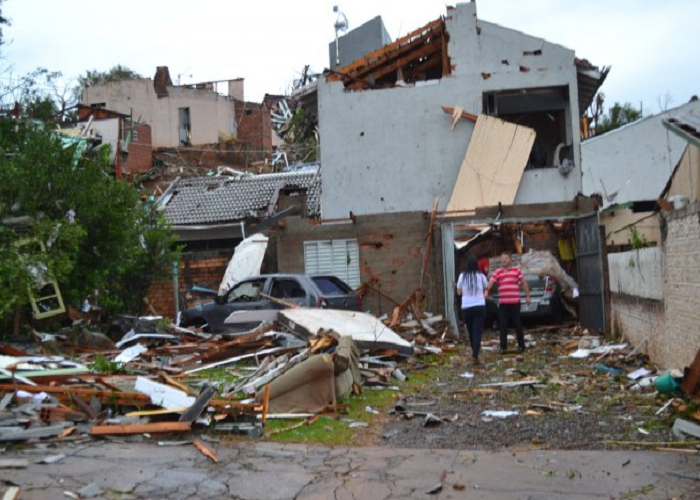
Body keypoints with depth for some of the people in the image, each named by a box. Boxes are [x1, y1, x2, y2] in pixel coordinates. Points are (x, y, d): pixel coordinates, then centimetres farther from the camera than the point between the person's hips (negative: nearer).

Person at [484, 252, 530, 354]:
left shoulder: (517, 270, 3)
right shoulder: (497, 272, 7)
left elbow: (524, 283, 5)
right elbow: (491, 282, -5)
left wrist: (527, 296, 1)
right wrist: (486, 291, -23)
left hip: (515, 302, -2)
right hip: (503, 303, 2)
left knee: (517, 324, 5)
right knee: (503, 325, 3)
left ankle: (521, 345, 16)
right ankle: (503, 346, 8)